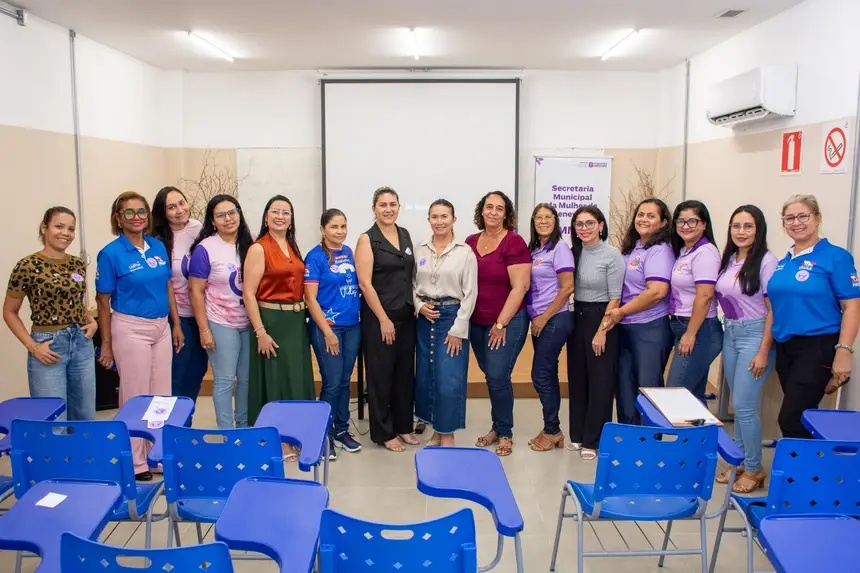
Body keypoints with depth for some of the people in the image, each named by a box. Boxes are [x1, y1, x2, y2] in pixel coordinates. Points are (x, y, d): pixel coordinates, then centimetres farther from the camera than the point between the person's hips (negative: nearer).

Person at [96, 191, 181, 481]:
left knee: (162, 395, 12)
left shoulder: (158, 246, 5)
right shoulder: (111, 253, -9)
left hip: (161, 327, 5)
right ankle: (136, 464, 16)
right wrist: (106, 344, -5)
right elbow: (104, 302, -6)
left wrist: (176, 324, 10)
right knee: (135, 397, 3)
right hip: (130, 329, -5)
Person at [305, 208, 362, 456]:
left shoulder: (348, 252, 8)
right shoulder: (315, 256, -8)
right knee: (332, 383, -1)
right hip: (327, 327, -5)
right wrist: (327, 331, -14)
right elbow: (310, 298, -11)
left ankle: (341, 430, 26)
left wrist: (360, 316, 6)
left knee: (345, 381, 13)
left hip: (352, 326, 5)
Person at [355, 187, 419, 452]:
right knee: (380, 375, 4)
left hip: (406, 315, 6)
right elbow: (365, 283, -14)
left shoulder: (405, 235, 10)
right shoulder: (367, 239, -8)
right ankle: (383, 432, 17)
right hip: (379, 317, -6)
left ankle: (403, 425, 28)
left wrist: (416, 305, 8)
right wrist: (384, 319, -15)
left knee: (405, 373, 13)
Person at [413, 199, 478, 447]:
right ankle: (436, 430, 24)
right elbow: (412, 285, 11)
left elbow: (470, 293, -7)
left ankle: (447, 435, 10)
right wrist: (419, 305, -8)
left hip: (452, 317, -4)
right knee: (426, 377, 8)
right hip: (425, 318, 4)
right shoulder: (420, 250, 6)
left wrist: (458, 329, -11)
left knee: (448, 380, -5)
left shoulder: (465, 251, -4)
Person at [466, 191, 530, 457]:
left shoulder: (514, 243, -10)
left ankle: (505, 433, 14)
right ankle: (496, 428, 28)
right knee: (491, 377, 13)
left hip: (507, 322, -5)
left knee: (498, 377, -4)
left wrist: (501, 323, -14)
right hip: (477, 323, 5)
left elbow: (520, 287, -14)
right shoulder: (471, 242, 7)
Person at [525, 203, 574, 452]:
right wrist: (537, 319, 4)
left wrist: (544, 318, -13)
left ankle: (552, 431, 10)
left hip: (555, 319, -7)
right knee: (548, 376, 11)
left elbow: (567, 287, -15)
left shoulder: (560, 248, -9)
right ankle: (552, 430, 21)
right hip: (539, 320, 7)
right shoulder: (534, 249, 11)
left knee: (541, 375, -4)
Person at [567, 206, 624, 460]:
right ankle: (577, 434, 25)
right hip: (577, 318, 6)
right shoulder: (574, 253, 6)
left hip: (601, 319, -6)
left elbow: (615, 298, -12)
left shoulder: (612, 255, -11)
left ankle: (593, 439, 14)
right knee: (577, 378, 12)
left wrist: (602, 331, -15)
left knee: (600, 381, 3)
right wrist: (571, 320, 1)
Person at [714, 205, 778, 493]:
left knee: (744, 405, -5)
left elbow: (773, 310, -13)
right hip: (730, 334, 6)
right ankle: (739, 462, 24)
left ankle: (754, 469, 11)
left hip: (754, 335, -6)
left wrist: (764, 352, -15)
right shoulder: (729, 260, 7)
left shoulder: (766, 261, -12)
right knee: (738, 404, 13)